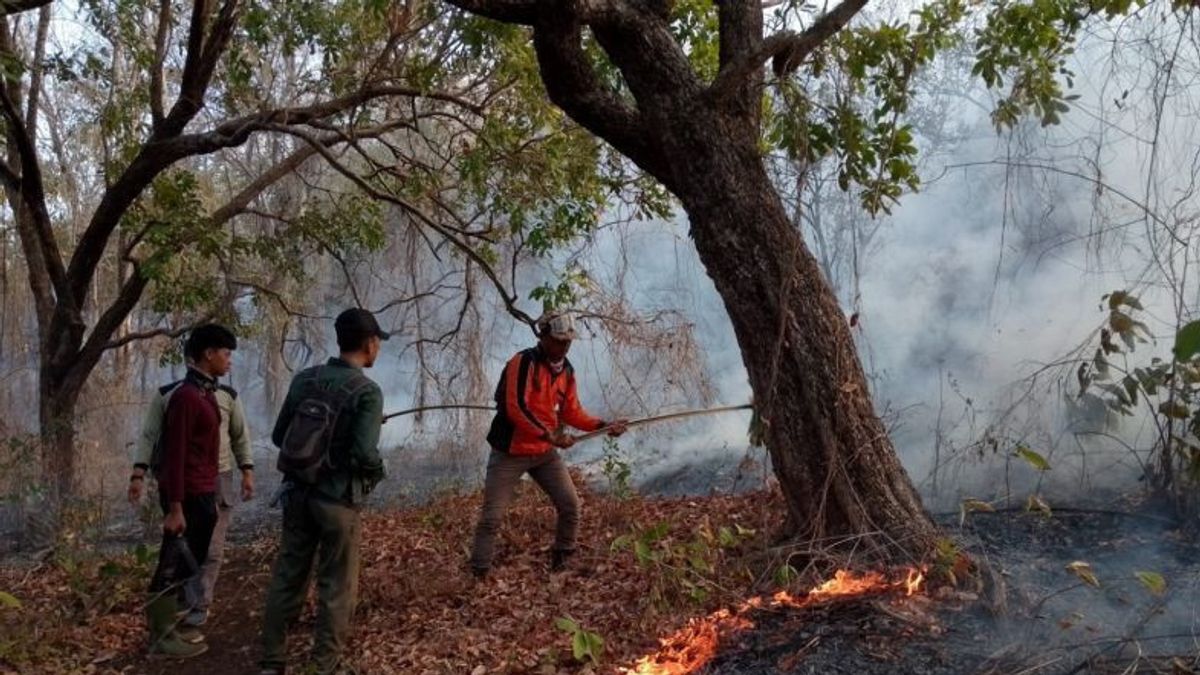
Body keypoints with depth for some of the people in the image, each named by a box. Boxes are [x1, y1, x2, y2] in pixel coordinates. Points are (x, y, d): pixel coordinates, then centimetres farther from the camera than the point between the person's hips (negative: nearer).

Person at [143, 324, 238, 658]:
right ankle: (162, 637, 12)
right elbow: (175, 454, -20)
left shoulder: (206, 392, 11)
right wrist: (175, 507, -21)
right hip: (187, 496, -9)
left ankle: (170, 628, 26)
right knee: (174, 566, 1)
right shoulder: (186, 396, -18)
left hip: (203, 493, 9)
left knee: (190, 565, 16)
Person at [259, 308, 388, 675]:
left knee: (286, 577, 14)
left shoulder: (304, 379, 3)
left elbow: (279, 436, 7)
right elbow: (363, 454, -22)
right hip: (337, 499, -5)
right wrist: (377, 470, -2)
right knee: (336, 587, 7)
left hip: (297, 492, 6)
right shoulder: (367, 391, -15)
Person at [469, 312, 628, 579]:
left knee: (571, 505, 2)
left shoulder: (567, 371, 5)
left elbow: (572, 412, 10)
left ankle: (562, 560, 20)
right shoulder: (523, 362, -19)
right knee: (491, 517, -3)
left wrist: (603, 426, -4)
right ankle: (478, 575, 7)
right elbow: (516, 408, -26)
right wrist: (550, 435, -27)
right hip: (510, 454, -6)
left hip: (545, 454, 6)